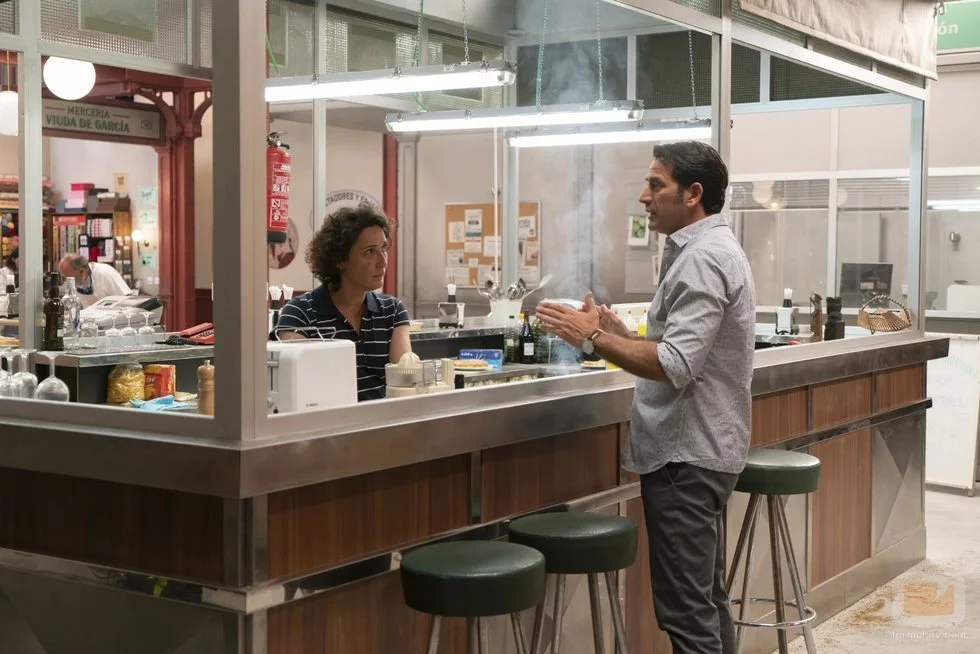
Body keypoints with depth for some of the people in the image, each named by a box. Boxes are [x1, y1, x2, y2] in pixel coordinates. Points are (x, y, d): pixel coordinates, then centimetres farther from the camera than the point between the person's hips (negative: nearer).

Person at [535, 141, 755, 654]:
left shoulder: (703, 259, -17)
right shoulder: (708, 249, 16)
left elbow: (676, 366, -25)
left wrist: (594, 337, -18)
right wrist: (620, 333, 9)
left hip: (685, 456, -11)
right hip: (699, 450, 11)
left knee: (687, 610, -6)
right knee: (707, 599, 17)